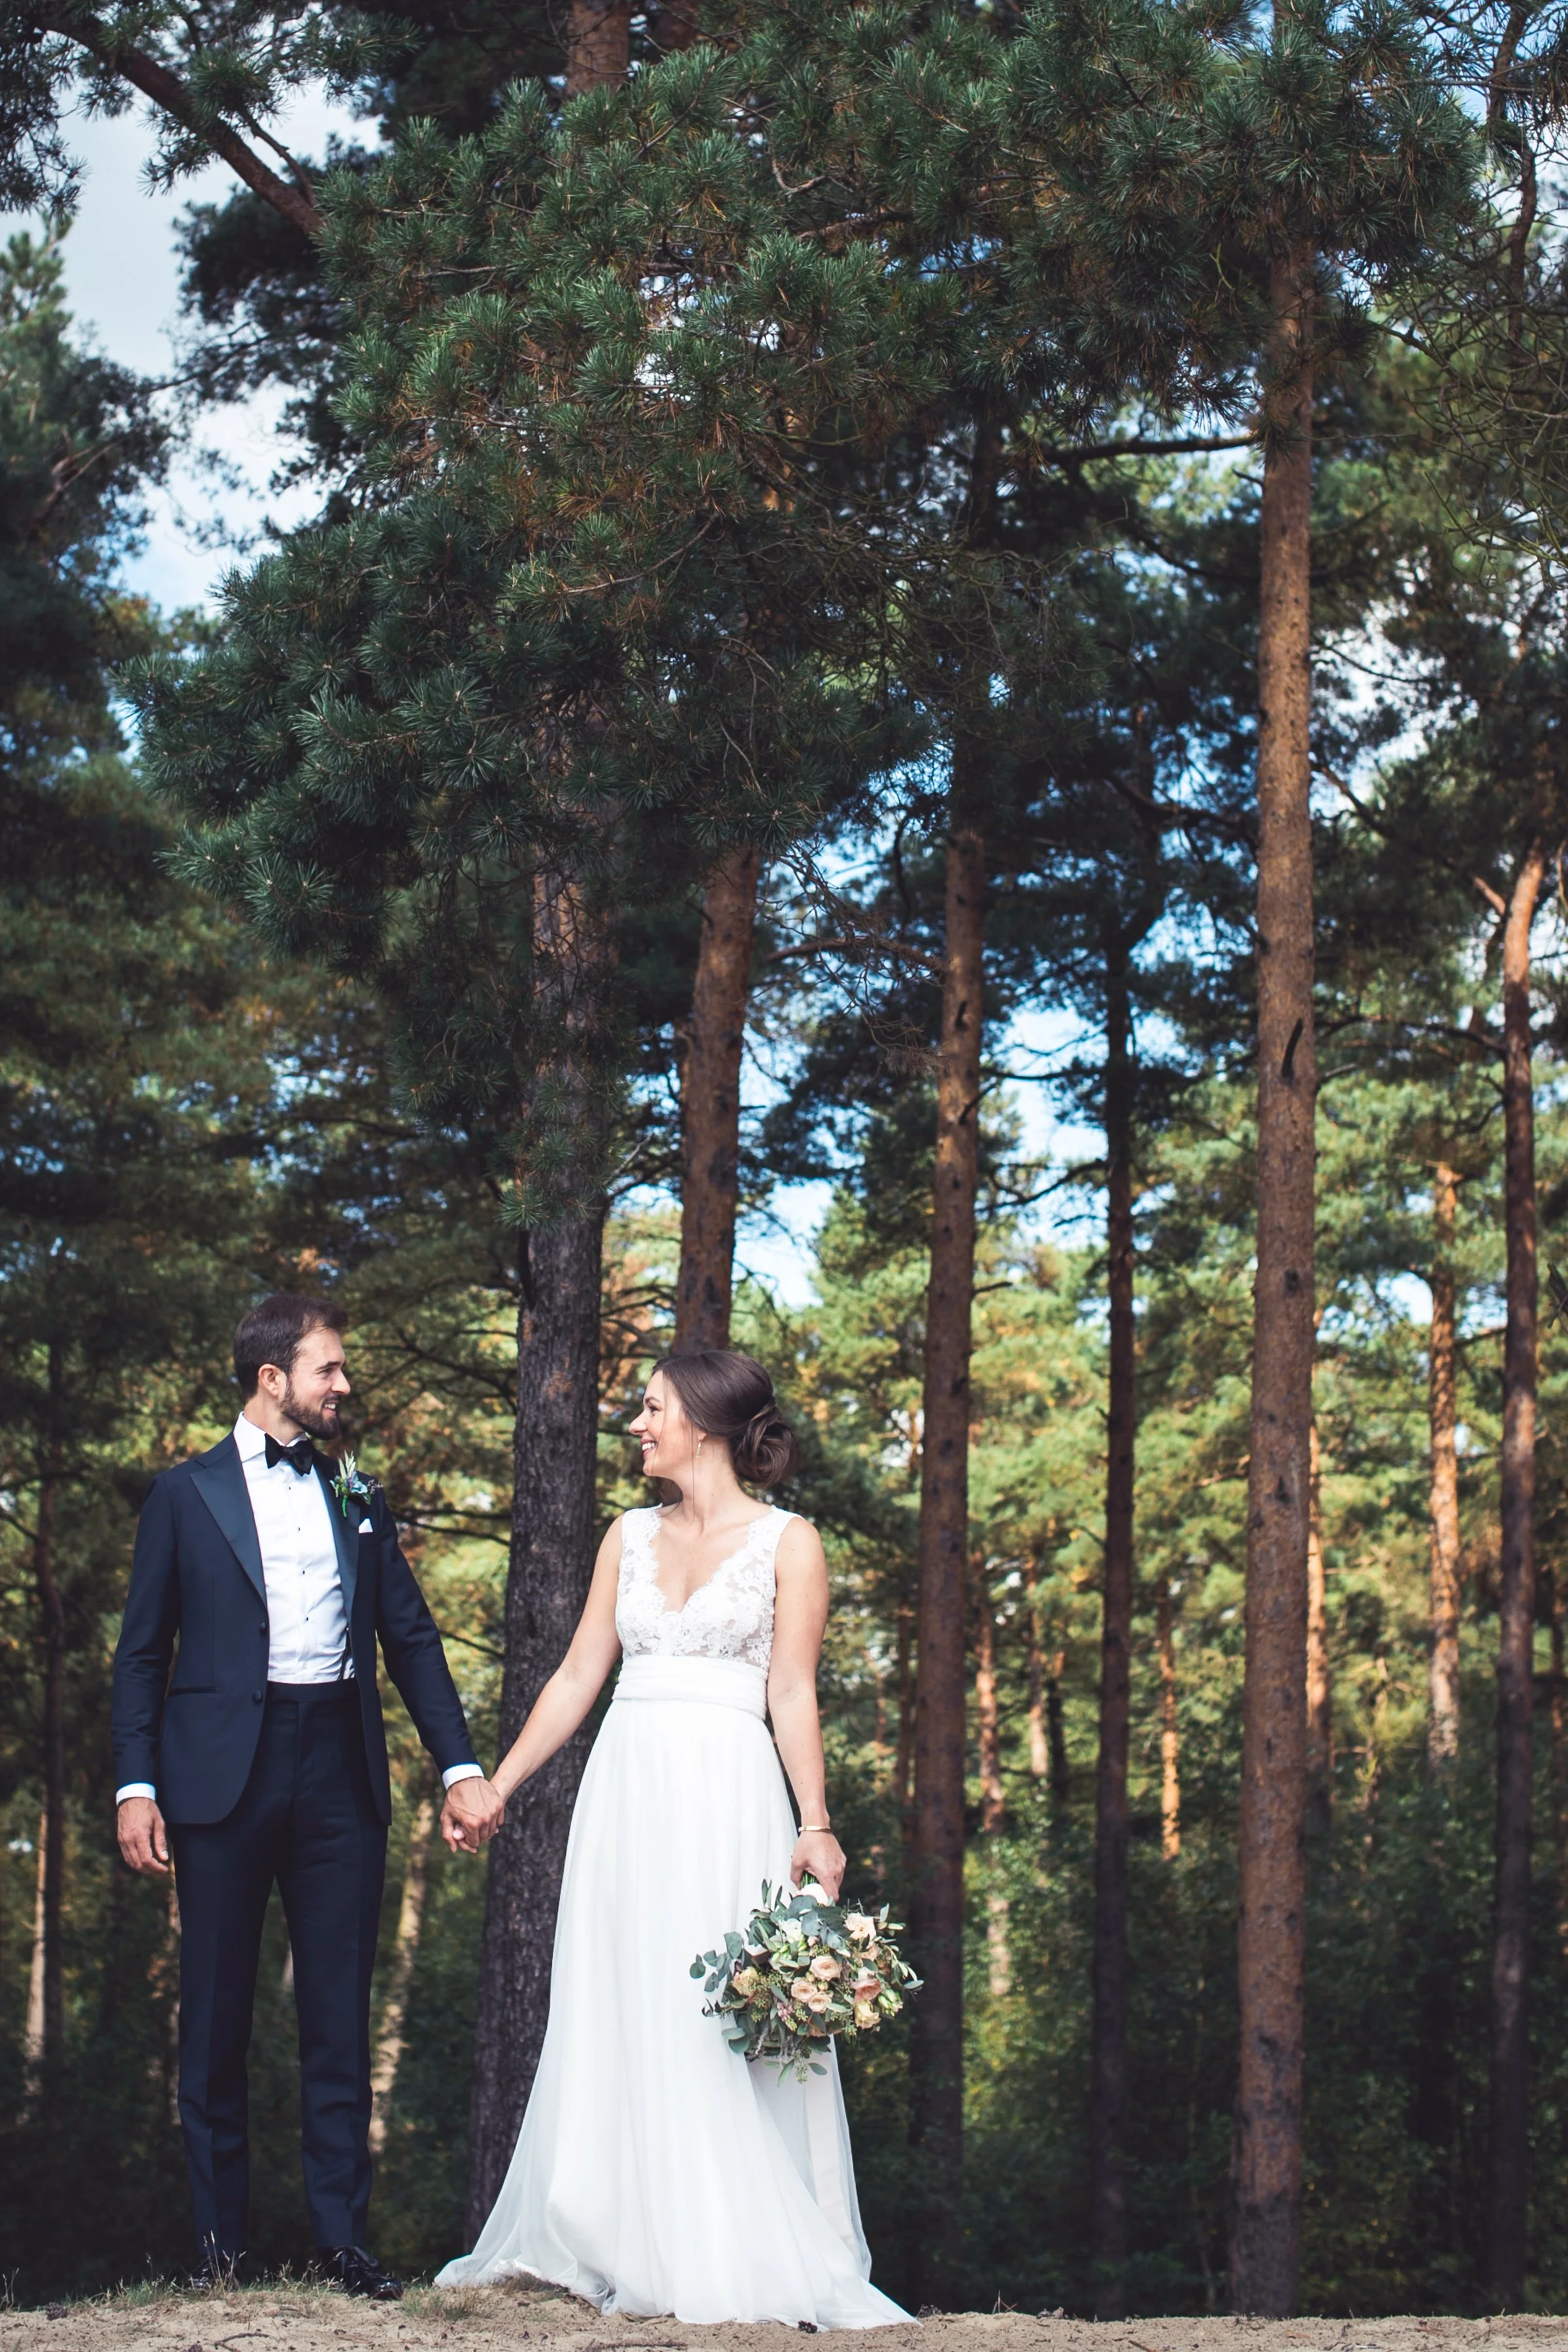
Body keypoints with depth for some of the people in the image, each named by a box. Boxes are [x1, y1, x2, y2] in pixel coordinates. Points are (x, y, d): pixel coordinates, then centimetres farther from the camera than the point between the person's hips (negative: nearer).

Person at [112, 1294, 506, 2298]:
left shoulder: (357, 1501, 15)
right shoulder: (186, 1495, 5)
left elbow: (413, 1638, 13)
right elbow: (143, 1653, 3)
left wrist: (462, 1768, 3)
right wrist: (135, 1786, -6)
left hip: (342, 1771, 3)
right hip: (226, 1771, -3)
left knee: (341, 2016, 4)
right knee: (218, 2016, 4)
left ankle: (345, 2240, 9)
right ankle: (222, 2241, 14)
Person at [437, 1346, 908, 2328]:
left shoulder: (787, 1541, 1)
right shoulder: (631, 1535, 14)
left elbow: (794, 1694, -4)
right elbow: (579, 1675, 15)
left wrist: (815, 1826, -12)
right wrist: (496, 1784, 11)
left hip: (726, 1798, -5)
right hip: (626, 1793, 5)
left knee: (729, 2024, -6)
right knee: (617, 2019, 5)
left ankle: (744, 2257, 1)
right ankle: (614, 2244, 11)